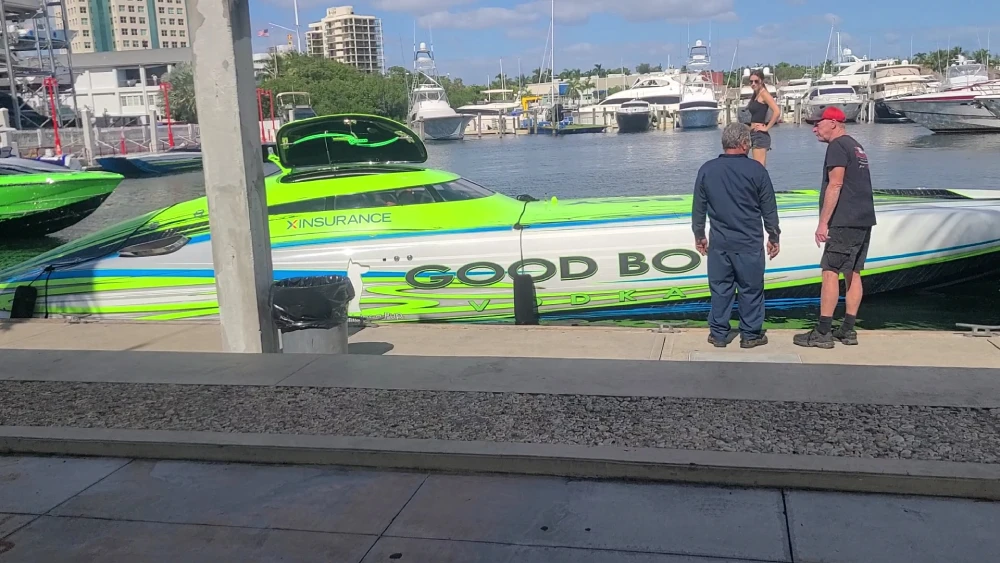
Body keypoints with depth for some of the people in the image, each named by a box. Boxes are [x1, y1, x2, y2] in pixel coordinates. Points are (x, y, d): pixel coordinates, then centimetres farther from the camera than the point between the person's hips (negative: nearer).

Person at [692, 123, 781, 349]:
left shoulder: (707, 169, 0)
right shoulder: (756, 169, -6)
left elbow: (698, 207, 6)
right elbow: (769, 209, 0)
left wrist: (699, 235, 18)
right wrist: (774, 237, 11)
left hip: (719, 241, 2)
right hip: (749, 242, -2)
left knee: (720, 288, 9)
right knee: (750, 288, 7)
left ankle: (718, 334, 14)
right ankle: (751, 334, 13)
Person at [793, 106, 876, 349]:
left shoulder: (837, 146, -9)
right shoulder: (857, 146, 20)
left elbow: (835, 185, -18)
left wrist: (823, 222, -19)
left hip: (845, 222, -9)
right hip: (864, 220, 10)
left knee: (830, 272, -8)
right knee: (853, 273, 10)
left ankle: (822, 333, -10)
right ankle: (848, 330, 13)